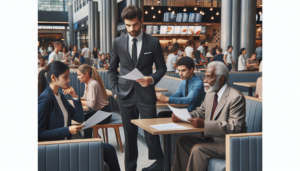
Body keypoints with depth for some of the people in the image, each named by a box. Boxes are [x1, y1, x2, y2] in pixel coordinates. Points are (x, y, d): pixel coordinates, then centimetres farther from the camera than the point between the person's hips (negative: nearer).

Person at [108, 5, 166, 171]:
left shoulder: (153, 42, 0)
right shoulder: (118, 42, 4)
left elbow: (162, 67, 6)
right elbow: (112, 69, 12)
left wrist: (152, 79, -12)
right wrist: (114, 90, 3)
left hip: (146, 94, -2)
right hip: (125, 94, 2)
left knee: (151, 131, 2)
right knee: (129, 134, 10)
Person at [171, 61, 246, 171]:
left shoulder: (236, 97, -19)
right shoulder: (210, 94, 9)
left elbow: (235, 127, -26)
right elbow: (201, 112, 20)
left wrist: (204, 124, -33)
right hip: (210, 137, 9)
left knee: (198, 149, -25)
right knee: (182, 141, 0)